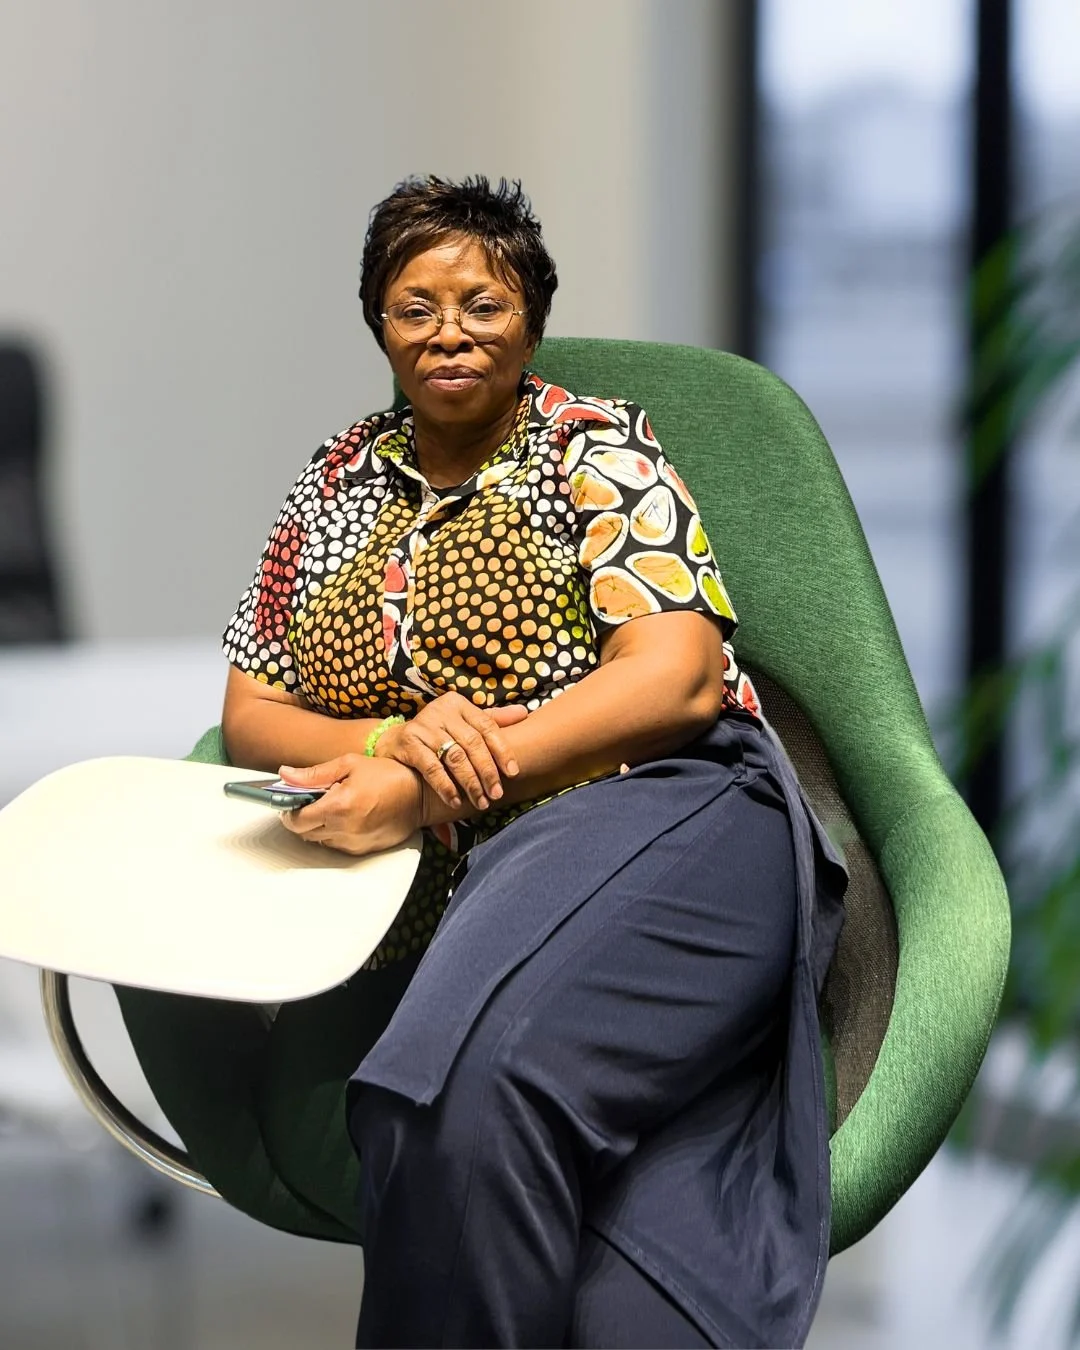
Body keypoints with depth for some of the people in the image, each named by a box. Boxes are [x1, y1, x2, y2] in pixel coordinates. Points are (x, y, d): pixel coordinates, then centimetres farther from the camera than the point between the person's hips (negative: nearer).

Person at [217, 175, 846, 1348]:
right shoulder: (338, 486, 21)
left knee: (471, 1085, -35)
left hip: (664, 818, -3)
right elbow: (250, 716, 19)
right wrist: (395, 737, -6)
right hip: (453, 888, 3)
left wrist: (417, 788, -14)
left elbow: (679, 678, -7)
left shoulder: (593, 445, 7)